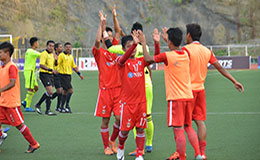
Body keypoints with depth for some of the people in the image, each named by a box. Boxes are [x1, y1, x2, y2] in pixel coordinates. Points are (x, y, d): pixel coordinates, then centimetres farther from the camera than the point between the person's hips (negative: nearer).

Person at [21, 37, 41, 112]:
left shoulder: (29, 51, 14)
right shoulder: (32, 52, -16)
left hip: (30, 71, 10)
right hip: (30, 71, -10)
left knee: (36, 88, 13)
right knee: (31, 89, -6)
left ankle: (25, 101, 15)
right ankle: (27, 107, -2)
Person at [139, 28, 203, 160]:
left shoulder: (167, 56, -12)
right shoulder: (186, 55, 9)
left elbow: (148, 59, 0)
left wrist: (143, 43, 9)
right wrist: (157, 43, 22)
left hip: (175, 98, -7)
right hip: (188, 96, 7)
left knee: (178, 129, -5)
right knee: (188, 127, 16)